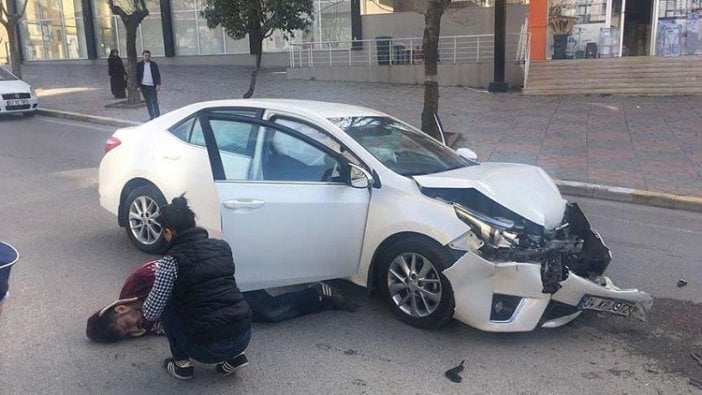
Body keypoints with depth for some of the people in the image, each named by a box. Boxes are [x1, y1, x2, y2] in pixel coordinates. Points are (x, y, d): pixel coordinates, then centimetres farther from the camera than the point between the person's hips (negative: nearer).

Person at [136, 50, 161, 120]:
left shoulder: (154, 64, 2)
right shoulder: (139, 65, 3)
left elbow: (158, 75, 3)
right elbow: (137, 76, 5)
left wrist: (158, 84, -8)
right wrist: (138, 86, -1)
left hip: (152, 86, -1)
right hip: (144, 85, 1)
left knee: (154, 101, -4)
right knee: (148, 102, 7)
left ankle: (157, 116, 4)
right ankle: (151, 116, 13)